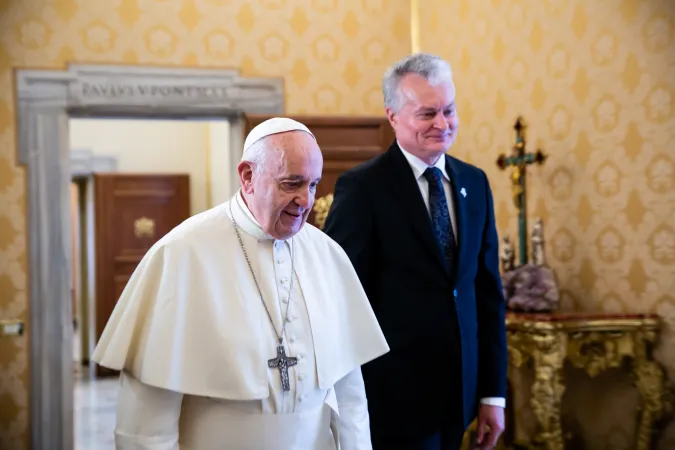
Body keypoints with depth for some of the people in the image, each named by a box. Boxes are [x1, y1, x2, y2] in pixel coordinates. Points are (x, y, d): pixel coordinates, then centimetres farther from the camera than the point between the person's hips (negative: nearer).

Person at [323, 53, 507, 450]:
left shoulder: (474, 182, 6)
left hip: (458, 392, 6)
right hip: (396, 395, -6)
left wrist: (493, 391, 6)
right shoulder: (362, 187, -13)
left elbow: (487, 289, 7)